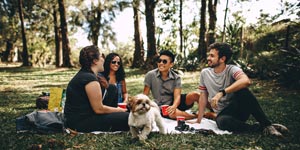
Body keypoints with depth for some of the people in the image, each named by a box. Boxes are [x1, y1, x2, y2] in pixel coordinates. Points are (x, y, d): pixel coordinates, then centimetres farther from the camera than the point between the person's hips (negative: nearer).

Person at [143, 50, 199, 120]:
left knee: (195, 95, -25)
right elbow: (145, 95, -3)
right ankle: (197, 116, -19)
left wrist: (174, 106, -39)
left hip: (175, 103, 2)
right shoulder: (150, 75, -9)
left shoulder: (176, 78, -6)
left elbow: (177, 96, -17)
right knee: (172, 114, -37)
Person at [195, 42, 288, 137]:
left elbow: (246, 81, -33)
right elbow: (203, 97, 6)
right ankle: (261, 128, -17)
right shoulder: (205, 73, 1)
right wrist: (198, 121, 3)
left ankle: (266, 124, -20)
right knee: (221, 122, -36)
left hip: (239, 110, -2)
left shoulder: (231, 69, -10)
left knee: (241, 89, -32)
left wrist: (221, 93, -38)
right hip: (223, 114, 2)